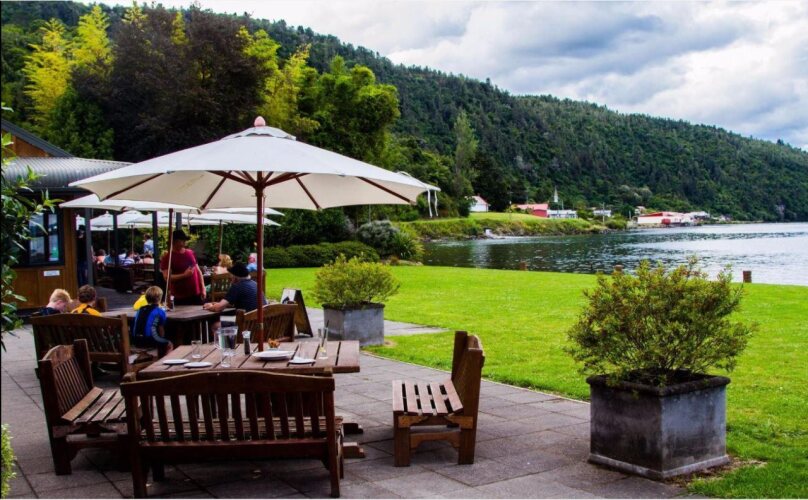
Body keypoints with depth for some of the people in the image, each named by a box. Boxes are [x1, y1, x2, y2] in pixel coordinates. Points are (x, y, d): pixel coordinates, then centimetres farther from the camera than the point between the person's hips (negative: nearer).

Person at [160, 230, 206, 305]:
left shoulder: (190, 253, 10)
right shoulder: (167, 257, -7)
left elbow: (198, 271, 15)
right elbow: (166, 277, -15)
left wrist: (203, 288, 9)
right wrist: (184, 275, -20)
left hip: (196, 294, 5)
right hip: (180, 297, -5)